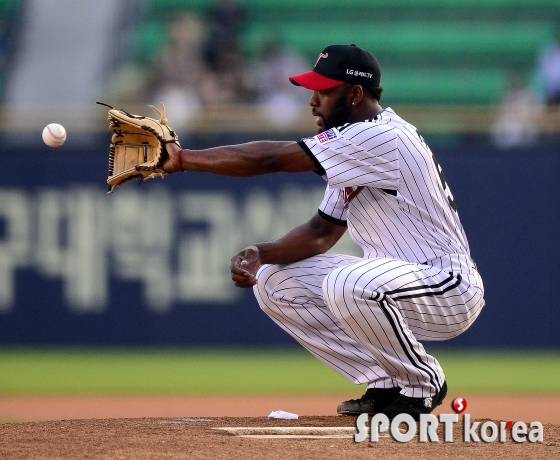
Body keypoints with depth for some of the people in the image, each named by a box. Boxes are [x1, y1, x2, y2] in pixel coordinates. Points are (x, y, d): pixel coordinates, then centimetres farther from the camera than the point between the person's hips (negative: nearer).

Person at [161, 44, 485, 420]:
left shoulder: (381, 137, -22)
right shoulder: (354, 147, 9)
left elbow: (272, 159, -25)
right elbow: (322, 232, 11)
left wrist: (182, 157, -21)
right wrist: (260, 254, -7)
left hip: (450, 289, -10)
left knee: (347, 285, -38)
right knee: (274, 282, 5)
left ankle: (422, 384, -11)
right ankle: (385, 382, 8)